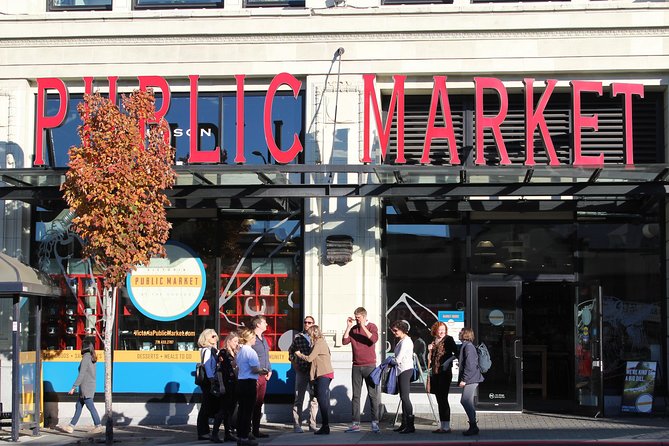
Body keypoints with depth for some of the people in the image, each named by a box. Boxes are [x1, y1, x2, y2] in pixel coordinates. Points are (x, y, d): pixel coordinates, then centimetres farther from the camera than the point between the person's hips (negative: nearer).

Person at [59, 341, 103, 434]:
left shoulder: (85, 359, -14)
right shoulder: (92, 359, 12)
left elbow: (81, 375, -18)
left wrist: (73, 387, -17)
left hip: (86, 387, -9)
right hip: (91, 385, 9)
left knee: (91, 407, -6)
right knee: (78, 406, 11)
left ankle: (98, 426, -4)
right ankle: (71, 426, 13)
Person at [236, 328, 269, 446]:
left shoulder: (240, 351, 11)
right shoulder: (251, 352, -14)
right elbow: (255, 369, -19)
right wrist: (263, 371, 0)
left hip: (240, 382, 8)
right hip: (249, 383, -8)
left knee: (241, 409, 13)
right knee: (248, 410, -3)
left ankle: (240, 436, 18)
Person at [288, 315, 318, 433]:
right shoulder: (298, 337, 5)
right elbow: (291, 351, 16)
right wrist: (294, 363, 4)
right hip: (301, 371, -1)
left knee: (314, 399, 5)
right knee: (298, 399, 0)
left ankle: (312, 425, 13)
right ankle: (297, 425, 3)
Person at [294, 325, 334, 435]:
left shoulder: (319, 343, -10)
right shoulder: (322, 342, 20)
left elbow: (309, 358, -11)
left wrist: (299, 354, 5)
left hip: (323, 375, -10)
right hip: (325, 374, 10)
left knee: (322, 399, -12)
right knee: (323, 400, 10)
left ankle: (325, 427, -14)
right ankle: (325, 426, 11)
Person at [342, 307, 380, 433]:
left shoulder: (372, 327, 2)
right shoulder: (353, 329, 10)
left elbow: (374, 339, -17)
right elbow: (344, 341, -2)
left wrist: (363, 326, -17)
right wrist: (348, 327, -7)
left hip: (369, 365, -3)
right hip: (356, 366, 3)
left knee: (373, 394, -4)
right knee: (355, 395, 2)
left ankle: (375, 423, -3)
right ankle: (355, 424, 4)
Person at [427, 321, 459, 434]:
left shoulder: (448, 339, -3)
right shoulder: (434, 342, 16)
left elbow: (457, 353, -8)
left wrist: (449, 360, -21)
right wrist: (430, 351, 1)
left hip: (445, 372, -7)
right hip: (435, 373, 7)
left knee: (443, 399, -9)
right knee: (439, 399, 8)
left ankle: (446, 426, -7)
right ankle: (442, 425, 12)